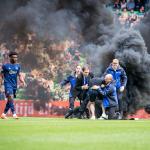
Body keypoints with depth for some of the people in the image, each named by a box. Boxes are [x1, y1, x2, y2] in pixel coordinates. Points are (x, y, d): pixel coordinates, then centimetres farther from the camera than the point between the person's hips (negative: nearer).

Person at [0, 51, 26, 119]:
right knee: (11, 97, -21)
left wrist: (22, 81, -2)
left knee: (10, 100, 9)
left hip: (14, 85, 6)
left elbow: (19, 75, 13)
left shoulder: (17, 66, 11)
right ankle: (14, 114, -27)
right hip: (8, 84, -6)